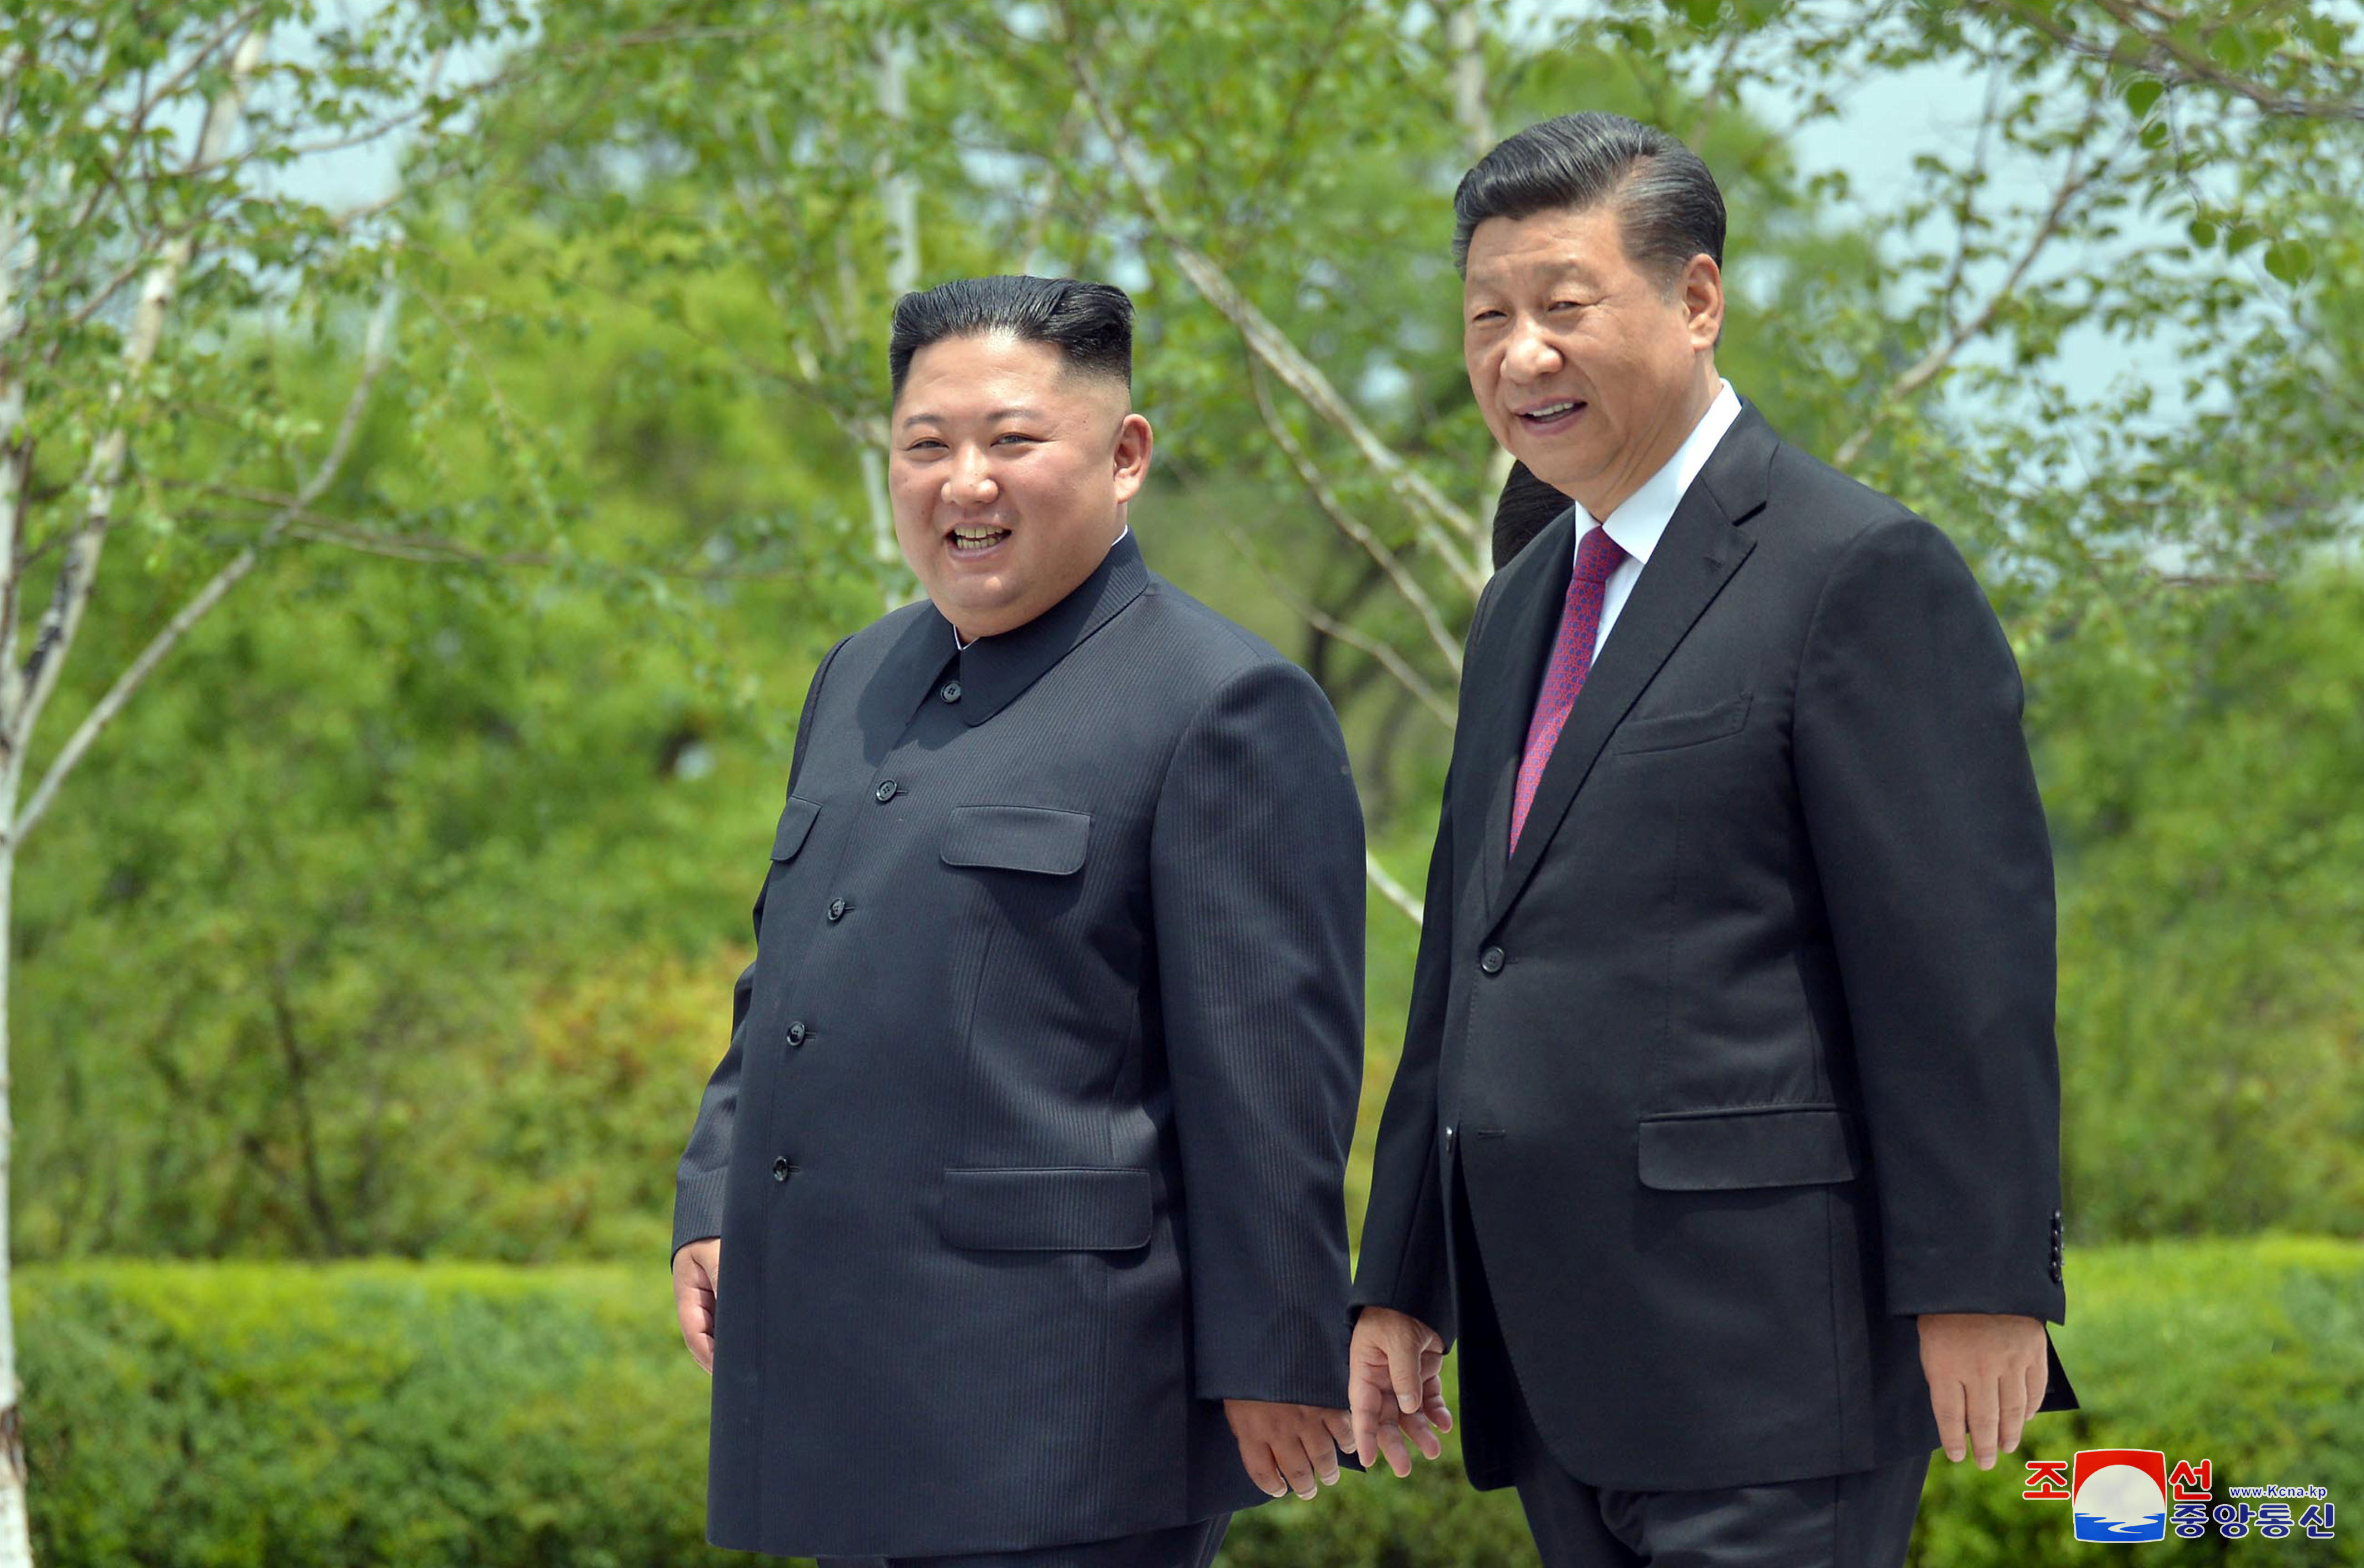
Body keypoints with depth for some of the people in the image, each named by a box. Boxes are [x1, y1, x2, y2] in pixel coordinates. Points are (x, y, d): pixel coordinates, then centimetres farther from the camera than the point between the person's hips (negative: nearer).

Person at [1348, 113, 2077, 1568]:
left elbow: (1966, 959, -12)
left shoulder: (1864, 572, -7)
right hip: (1557, 1365, 8)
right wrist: (1403, 1279, 19)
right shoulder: (1526, 602, 20)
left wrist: (1980, 1284, -16)